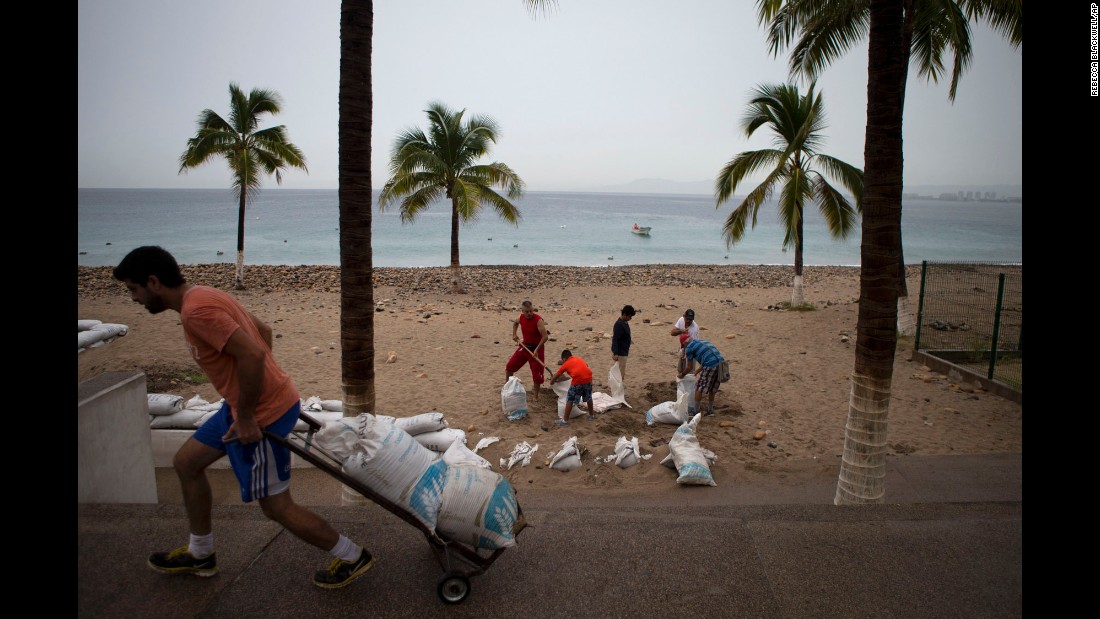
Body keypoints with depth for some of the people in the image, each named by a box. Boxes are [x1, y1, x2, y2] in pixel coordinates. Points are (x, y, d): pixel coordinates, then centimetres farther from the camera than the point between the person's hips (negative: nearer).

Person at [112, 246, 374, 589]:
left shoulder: (196, 309, -21)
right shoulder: (205, 297, 10)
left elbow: (252, 354, -30)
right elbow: (263, 330, 18)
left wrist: (246, 416, -20)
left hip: (262, 414, -10)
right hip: (263, 399, 10)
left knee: (276, 506, 3)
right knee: (186, 462, 22)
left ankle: (351, 557, 19)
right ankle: (200, 554, 38)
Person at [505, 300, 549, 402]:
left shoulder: (538, 320, -25)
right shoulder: (521, 317, -6)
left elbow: (545, 336, -27)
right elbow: (515, 323, 20)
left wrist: (537, 350, -28)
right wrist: (514, 334, 6)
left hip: (536, 348, -6)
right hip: (525, 346, 6)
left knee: (537, 374, -3)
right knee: (509, 367, 8)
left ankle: (536, 396, 17)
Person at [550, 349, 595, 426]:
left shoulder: (565, 364, 16)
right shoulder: (579, 358, 26)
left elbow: (557, 375, 26)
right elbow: (586, 366, 37)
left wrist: (552, 382, 44)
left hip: (578, 380, -5)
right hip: (588, 378, 5)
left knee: (569, 400, 7)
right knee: (589, 398, 26)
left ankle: (565, 420, 8)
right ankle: (591, 415, 42)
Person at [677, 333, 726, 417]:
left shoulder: (689, 348, 6)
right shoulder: (703, 342, 29)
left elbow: (690, 367, 11)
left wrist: (682, 374, 29)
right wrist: (696, 373, 46)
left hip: (711, 366, -7)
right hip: (721, 363, 7)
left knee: (699, 389, 7)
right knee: (711, 389, 22)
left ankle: (695, 412, 11)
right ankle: (710, 410, 29)